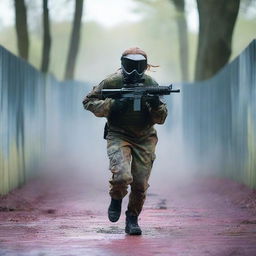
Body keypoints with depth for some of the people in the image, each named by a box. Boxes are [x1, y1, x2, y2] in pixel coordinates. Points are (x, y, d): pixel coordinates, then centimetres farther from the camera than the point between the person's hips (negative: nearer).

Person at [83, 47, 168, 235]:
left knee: (140, 184, -1)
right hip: (119, 136, -2)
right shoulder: (112, 82, -10)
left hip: (144, 139, 2)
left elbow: (161, 119, -3)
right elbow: (88, 102, -4)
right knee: (122, 176, -24)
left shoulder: (151, 85, -4)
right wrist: (112, 105, -19)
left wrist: (156, 106, -25)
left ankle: (133, 218, 20)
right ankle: (116, 199, 9)